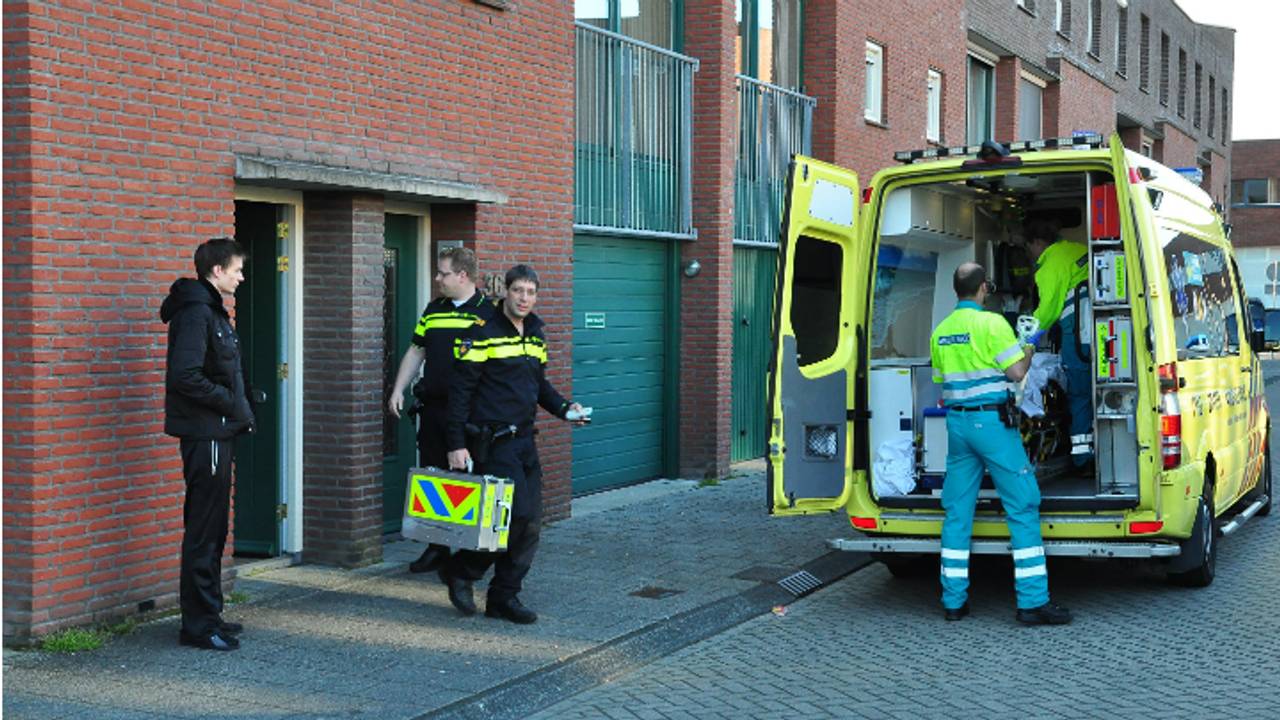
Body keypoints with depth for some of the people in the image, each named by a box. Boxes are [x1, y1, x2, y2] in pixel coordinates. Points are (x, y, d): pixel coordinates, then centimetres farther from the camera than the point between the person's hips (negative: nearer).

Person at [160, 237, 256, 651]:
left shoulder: (212, 311, 17)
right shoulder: (195, 313, -15)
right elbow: (185, 376, -24)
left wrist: (240, 405, 8)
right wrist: (232, 403, -16)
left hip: (216, 433, 10)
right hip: (205, 434, -10)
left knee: (211, 529, 15)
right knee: (204, 531, -6)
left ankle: (207, 614, 24)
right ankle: (199, 624, -2)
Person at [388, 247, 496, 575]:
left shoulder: (488, 312, -3)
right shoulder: (433, 310, 15)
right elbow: (416, 352, 20)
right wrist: (398, 390, 11)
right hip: (432, 406, 6)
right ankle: (437, 547, 17)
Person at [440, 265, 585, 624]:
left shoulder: (536, 336, 14)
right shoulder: (483, 334, -9)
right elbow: (461, 390, -10)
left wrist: (564, 407, 6)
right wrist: (457, 444, -15)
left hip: (524, 440, 8)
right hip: (491, 441, -8)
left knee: (530, 523, 4)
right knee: (516, 513, -15)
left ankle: (504, 597, 15)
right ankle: (461, 571, 6)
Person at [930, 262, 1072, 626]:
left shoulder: (940, 332, 10)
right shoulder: (992, 323, -9)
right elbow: (1016, 372, -11)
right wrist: (1028, 353, 9)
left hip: (957, 421, 6)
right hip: (991, 421, -6)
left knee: (957, 511, 9)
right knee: (1023, 507, -2)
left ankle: (954, 601, 11)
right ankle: (1033, 602, -5)